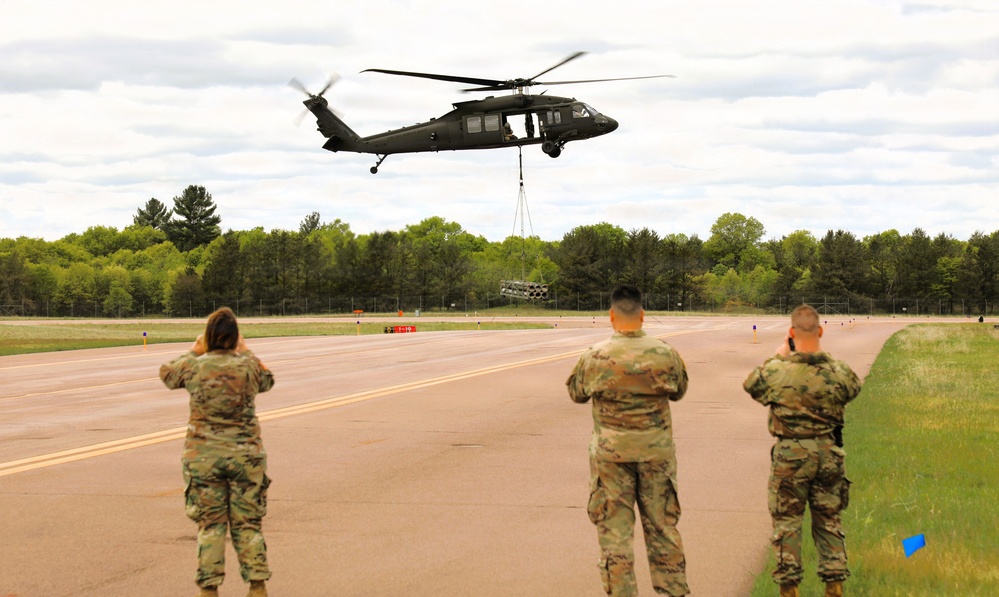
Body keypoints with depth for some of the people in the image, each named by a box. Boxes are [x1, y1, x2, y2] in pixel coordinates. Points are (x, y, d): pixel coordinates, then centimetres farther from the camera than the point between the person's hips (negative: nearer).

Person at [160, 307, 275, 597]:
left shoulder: (195, 366, -7)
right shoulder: (249, 366, -5)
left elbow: (167, 374, 15)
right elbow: (267, 380, 19)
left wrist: (194, 352, 25)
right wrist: (244, 351, 27)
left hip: (204, 457, -1)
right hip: (246, 456, 1)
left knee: (210, 524, 6)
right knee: (247, 524, 9)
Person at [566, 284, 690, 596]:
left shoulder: (595, 357, -11)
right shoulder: (665, 354, -7)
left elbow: (576, 393, 6)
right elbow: (678, 391, 11)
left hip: (611, 454, -2)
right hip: (657, 453, 2)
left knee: (615, 530, 6)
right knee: (662, 527, 13)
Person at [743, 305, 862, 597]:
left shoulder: (777, 370, -16)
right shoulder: (838, 371, -9)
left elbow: (751, 384, 5)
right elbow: (854, 388, 15)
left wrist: (779, 353, 11)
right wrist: (820, 354, 15)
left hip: (790, 455, -2)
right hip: (829, 453, 2)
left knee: (787, 522, 8)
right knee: (829, 521, 14)